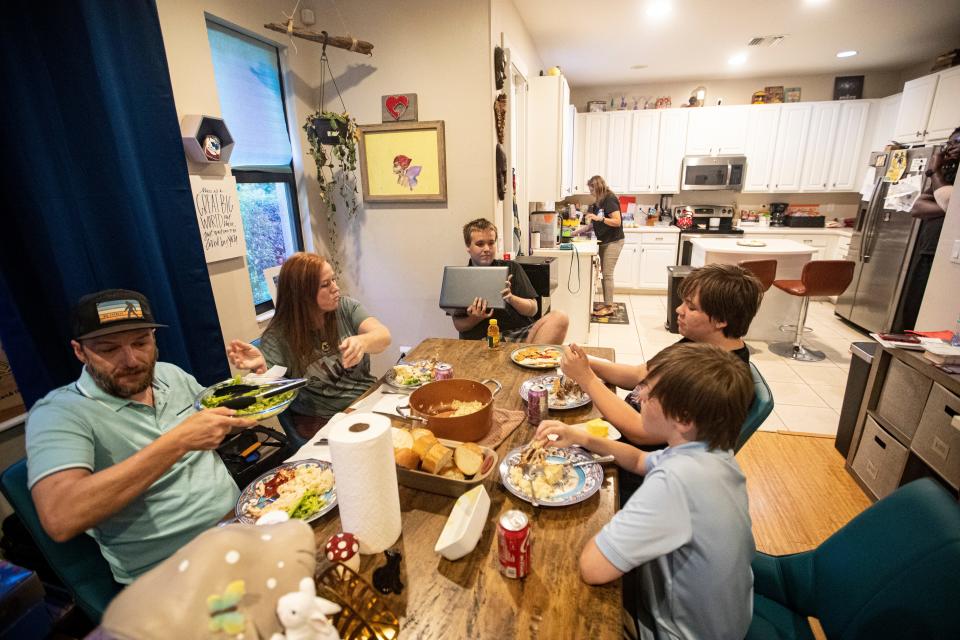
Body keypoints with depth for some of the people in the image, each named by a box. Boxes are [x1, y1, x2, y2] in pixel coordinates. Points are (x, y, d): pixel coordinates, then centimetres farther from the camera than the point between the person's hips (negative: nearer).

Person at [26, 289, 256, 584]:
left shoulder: (172, 374, 6)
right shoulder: (59, 412, -11)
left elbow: (222, 427, 19)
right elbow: (59, 519, -27)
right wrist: (178, 441, -31)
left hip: (239, 518, 6)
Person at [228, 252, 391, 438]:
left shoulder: (346, 307, -1)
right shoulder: (278, 337, -8)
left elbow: (383, 335, -15)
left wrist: (362, 342, -38)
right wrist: (260, 368, -34)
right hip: (324, 421, -4)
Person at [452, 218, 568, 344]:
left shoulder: (511, 268, 13)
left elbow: (533, 310, 9)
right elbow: (458, 325, 10)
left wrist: (511, 298, -10)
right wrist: (475, 319, -12)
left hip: (519, 334, 3)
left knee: (559, 318, -25)